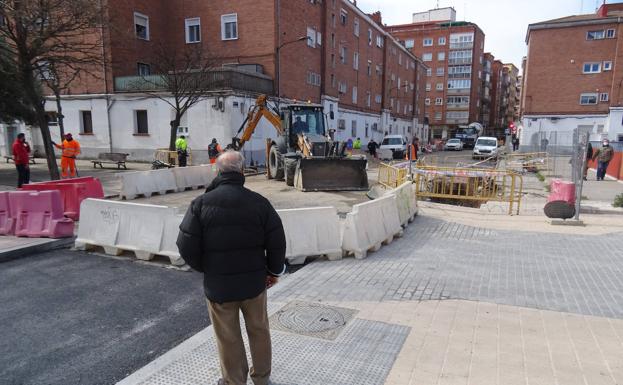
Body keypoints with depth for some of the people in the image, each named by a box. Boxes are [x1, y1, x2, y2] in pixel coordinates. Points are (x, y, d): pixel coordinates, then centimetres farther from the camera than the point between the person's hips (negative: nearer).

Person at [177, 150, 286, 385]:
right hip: (254, 282, 2)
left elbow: (186, 246, -10)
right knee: (259, 331, 20)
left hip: (218, 285, -1)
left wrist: (206, 268, 8)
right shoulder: (259, 202, -8)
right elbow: (277, 242, -6)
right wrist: (274, 271, 10)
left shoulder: (202, 203, -12)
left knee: (228, 338, 15)